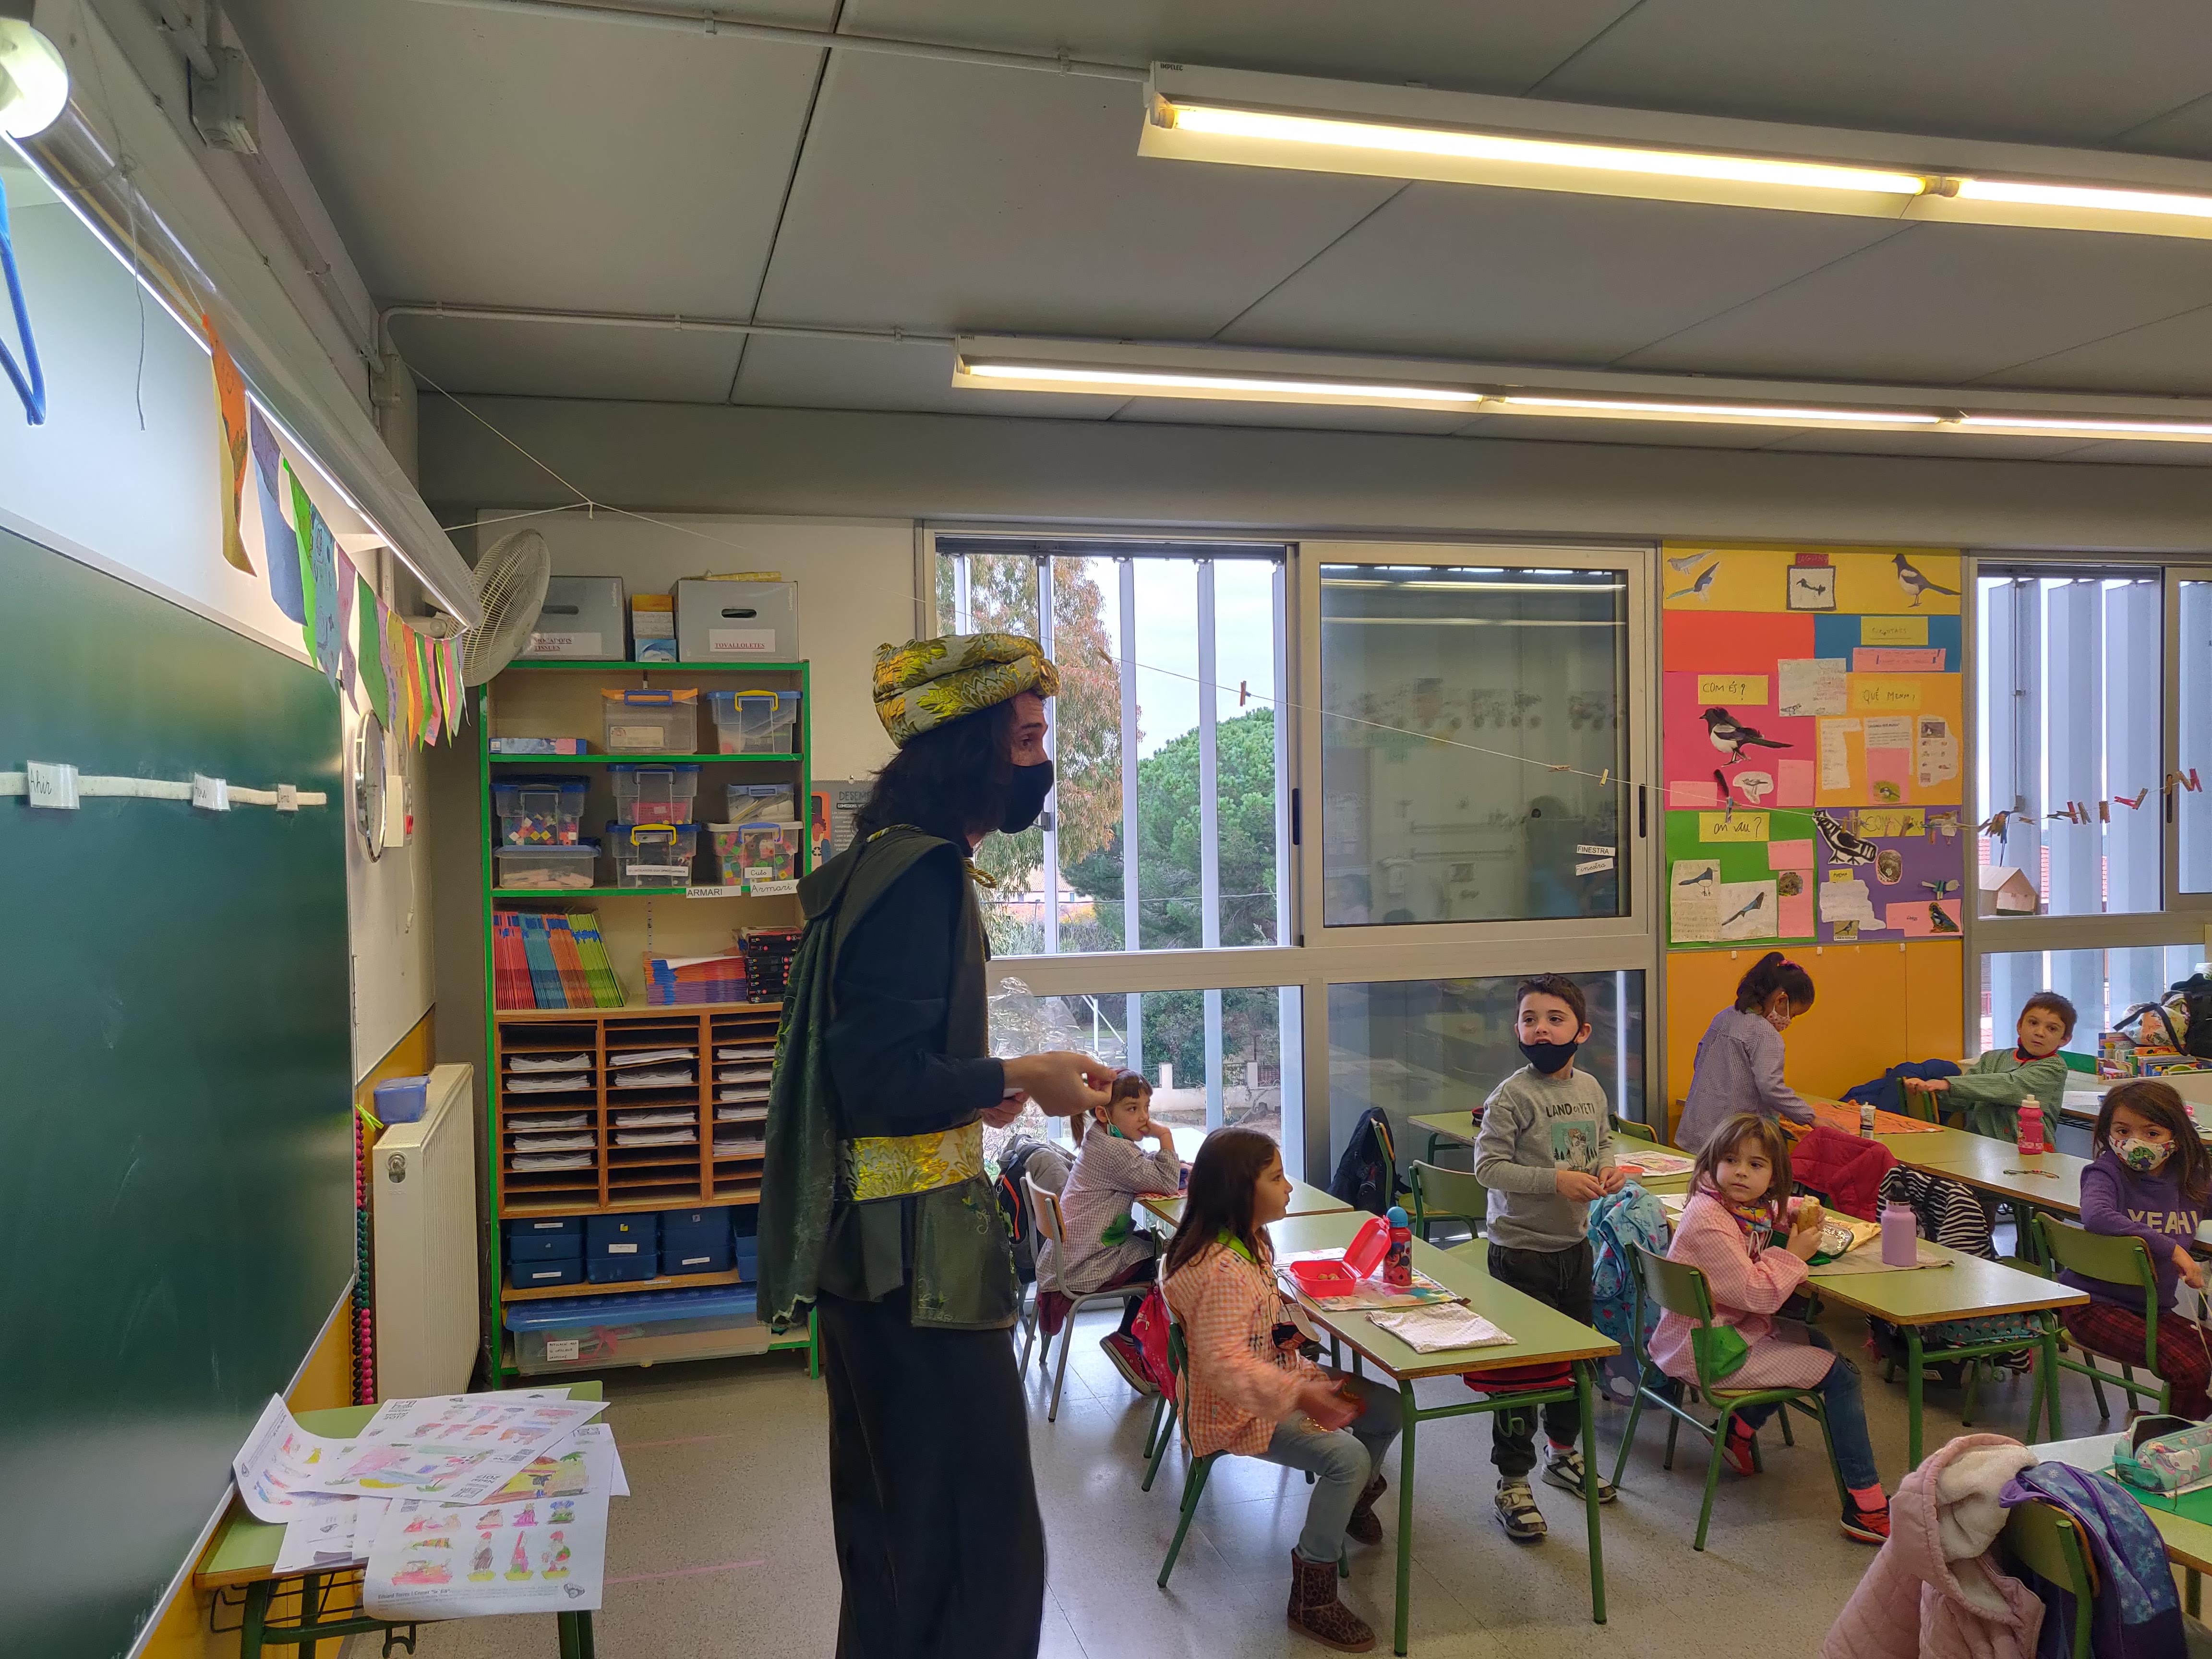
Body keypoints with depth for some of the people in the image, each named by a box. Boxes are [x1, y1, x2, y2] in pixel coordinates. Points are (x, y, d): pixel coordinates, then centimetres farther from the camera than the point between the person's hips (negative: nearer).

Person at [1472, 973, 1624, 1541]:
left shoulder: (1591, 1089, 2)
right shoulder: (1512, 1096, -18)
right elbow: (1489, 1166, -20)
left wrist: (1608, 1170, -3)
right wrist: (1556, 1181, -26)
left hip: (1574, 1242, 7)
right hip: (1520, 1247, -7)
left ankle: (1564, 1452, 43)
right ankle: (1512, 1483, 12)